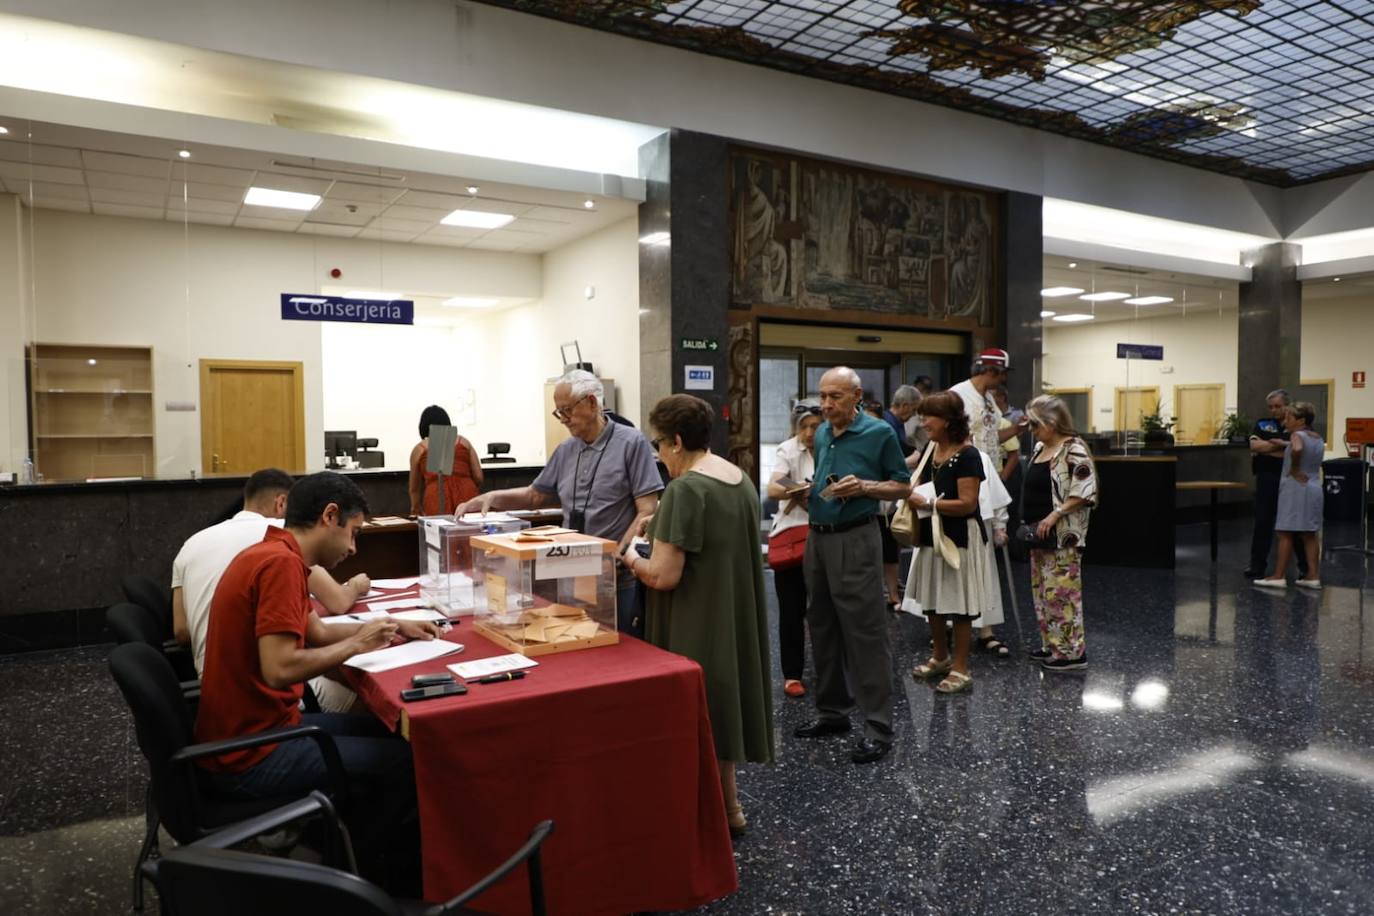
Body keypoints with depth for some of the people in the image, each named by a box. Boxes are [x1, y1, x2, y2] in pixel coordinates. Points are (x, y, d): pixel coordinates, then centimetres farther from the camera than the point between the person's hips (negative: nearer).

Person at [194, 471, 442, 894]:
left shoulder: (270, 555, 10)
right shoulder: (281, 562, -23)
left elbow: (317, 633, 20)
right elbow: (279, 669, -30)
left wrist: (393, 625, 15)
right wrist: (357, 644, -17)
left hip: (250, 731, 10)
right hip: (252, 755, -10)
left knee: (385, 732, 18)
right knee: (406, 761, -6)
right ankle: (365, 877, 16)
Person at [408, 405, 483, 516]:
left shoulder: (419, 449, 18)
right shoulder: (463, 441, 19)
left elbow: (414, 488, 29)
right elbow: (479, 477, 13)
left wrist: (416, 508, 46)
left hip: (436, 500, -1)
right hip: (467, 497, 1)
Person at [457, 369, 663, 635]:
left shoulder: (631, 443, -9)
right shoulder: (565, 451, 10)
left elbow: (647, 511, -12)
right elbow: (534, 495, 21)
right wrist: (492, 497, 5)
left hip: (620, 580, -5)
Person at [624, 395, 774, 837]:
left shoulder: (685, 489, -21)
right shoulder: (742, 479, 5)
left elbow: (663, 577, -23)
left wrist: (631, 559, -3)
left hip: (697, 626, -8)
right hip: (734, 618, 9)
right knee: (722, 703, 20)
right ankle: (727, 806, 32)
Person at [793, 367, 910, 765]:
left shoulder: (880, 433, -7)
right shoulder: (821, 434, 11)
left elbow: (903, 485, -3)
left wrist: (863, 486, -18)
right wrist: (806, 490, 3)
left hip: (854, 540, -7)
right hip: (817, 538, 7)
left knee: (865, 634, -5)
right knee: (822, 629, 13)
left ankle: (878, 727, 3)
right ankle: (832, 711, 26)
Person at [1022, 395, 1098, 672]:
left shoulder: (1073, 449, -14)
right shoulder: (1040, 448, 12)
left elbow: (1085, 491, -21)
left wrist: (1055, 515, -22)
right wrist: (1032, 521, 14)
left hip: (1063, 534, -9)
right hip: (1040, 533, 9)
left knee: (1061, 591, -6)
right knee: (1042, 590, 14)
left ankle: (1072, 651, 3)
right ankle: (1052, 644, 25)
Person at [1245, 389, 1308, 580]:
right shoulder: (1263, 424, 7)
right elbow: (1254, 445, -9)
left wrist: (1266, 447, -17)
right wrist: (1284, 446, -14)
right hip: (1267, 478, 2)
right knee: (1262, 522, 4)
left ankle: (1305, 566, 18)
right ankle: (1257, 564, 12)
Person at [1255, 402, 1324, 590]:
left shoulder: (1297, 435, -12)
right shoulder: (1318, 439, 13)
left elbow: (1297, 449, -34)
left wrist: (1294, 469, -21)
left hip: (1295, 488, -8)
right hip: (1314, 488, 8)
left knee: (1286, 534, -4)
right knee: (1309, 535, 11)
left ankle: (1279, 576, -3)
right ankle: (1313, 576, 11)